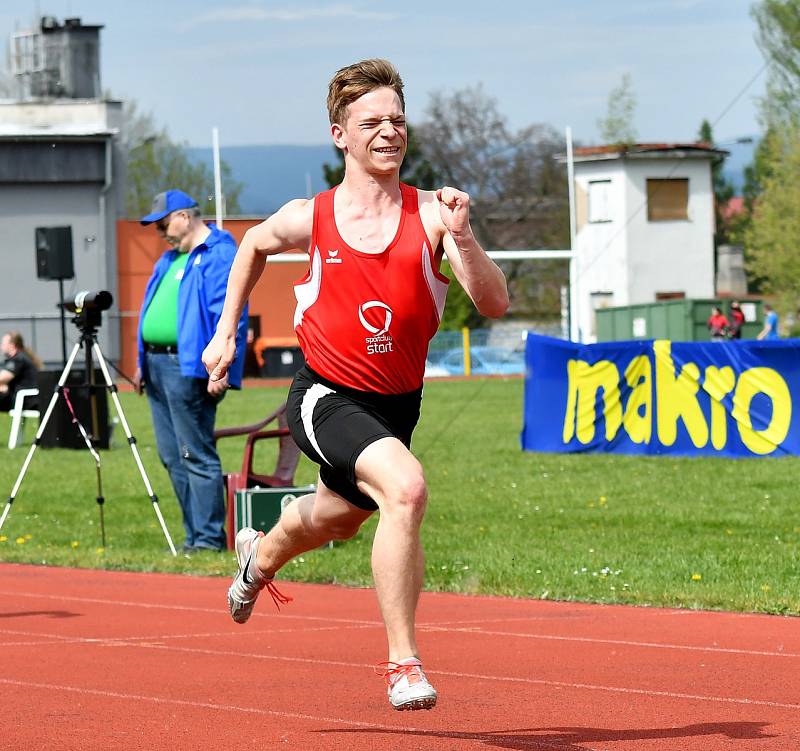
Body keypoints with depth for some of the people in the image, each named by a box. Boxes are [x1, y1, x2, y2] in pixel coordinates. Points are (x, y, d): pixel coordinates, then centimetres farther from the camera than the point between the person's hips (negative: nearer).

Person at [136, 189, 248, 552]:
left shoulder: (219, 254, -9)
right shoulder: (169, 259, 21)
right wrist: (142, 363, 21)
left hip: (188, 368, -10)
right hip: (157, 365, 10)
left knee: (197, 456, -8)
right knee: (173, 457, 10)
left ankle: (208, 539, -6)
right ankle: (195, 535, 15)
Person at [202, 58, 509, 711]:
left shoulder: (430, 215, -11)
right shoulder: (310, 218, -9)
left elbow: (494, 304, -20)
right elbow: (255, 246, 15)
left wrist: (462, 238, -34)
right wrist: (226, 331, 15)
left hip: (398, 404, 4)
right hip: (327, 396, -4)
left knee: (338, 516, 27)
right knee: (406, 487, -31)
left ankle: (261, 557, 64)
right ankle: (403, 660, -25)